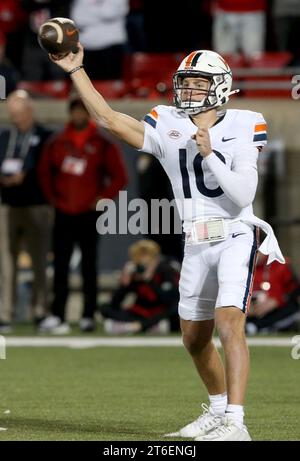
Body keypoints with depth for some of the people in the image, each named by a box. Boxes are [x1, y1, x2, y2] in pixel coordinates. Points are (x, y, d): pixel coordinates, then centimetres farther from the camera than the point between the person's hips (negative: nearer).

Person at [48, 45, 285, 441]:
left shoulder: (241, 128, -7)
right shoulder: (168, 128, 3)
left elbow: (243, 195, -14)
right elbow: (108, 118, -1)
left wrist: (209, 153, -22)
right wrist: (76, 71, -4)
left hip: (235, 237, -5)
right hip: (196, 245, 6)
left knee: (229, 323, -22)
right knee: (194, 337, 14)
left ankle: (235, 423, -26)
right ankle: (219, 409, 35)